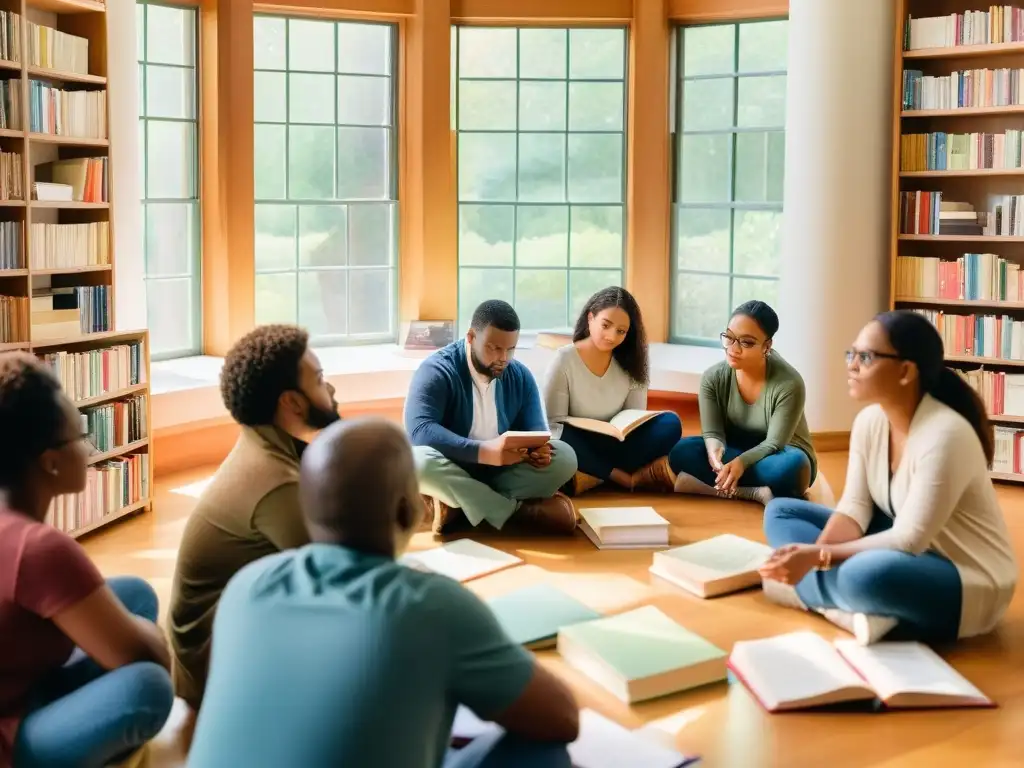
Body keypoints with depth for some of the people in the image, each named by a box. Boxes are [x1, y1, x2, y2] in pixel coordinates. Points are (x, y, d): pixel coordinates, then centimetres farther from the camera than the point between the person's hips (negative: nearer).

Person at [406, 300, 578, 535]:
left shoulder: (521, 376, 2)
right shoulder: (437, 370, -15)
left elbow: (535, 429, 3)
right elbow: (419, 430, -28)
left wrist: (537, 448, -24)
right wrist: (485, 451, -38)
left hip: (501, 473, 5)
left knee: (564, 457, -16)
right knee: (418, 460, -37)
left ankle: (459, 507, -24)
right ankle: (519, 511, -28)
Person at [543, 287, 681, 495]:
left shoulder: (630, 364, 4)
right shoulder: (565, 359, -7)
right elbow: (553, 423, -11)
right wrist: (606, 429, -28)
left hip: (615, 446, 3)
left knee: (670, 424, -19)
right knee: (562, 437, -37)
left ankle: (595, 476, -30)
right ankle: (633, 479, -24)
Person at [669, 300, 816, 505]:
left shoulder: (789, 383, -22)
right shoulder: (713, 377, -12)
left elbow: (774, 443, -24)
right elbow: (712, 432, -15)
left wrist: (741, 462, -44)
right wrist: (715, 451, -40)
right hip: (733, 454, 3)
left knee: (793, 464, -39)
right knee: (681, 451, -26)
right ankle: (756, 492, -32)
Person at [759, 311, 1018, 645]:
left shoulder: (945, 435, -27)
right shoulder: (869, 420, -3)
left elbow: (909, 541, -27)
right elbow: (854, 508, -4)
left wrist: (820, 556, -30)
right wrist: (814, 554, -24)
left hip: (968, 582, -9)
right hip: (904, 550, 9)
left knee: (866, 574, -42)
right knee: (780, 512, 1)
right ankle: (866, 613, -16)